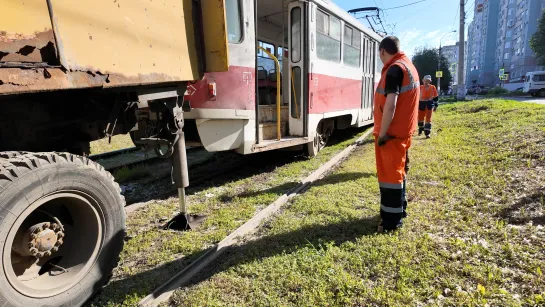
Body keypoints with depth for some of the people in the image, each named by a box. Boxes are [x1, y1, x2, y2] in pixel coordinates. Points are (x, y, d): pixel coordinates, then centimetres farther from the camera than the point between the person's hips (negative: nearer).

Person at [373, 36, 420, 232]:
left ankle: (391, 221, 7)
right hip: (404, 130, 10)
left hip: (392, 132, -10)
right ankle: (399, 210, 31)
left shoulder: (394, 69, -16)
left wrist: (382, 133, -20)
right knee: (398, 171, 18)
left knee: (389, 174, -2)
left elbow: (390, 104, -25)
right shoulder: (408, 66, 15)